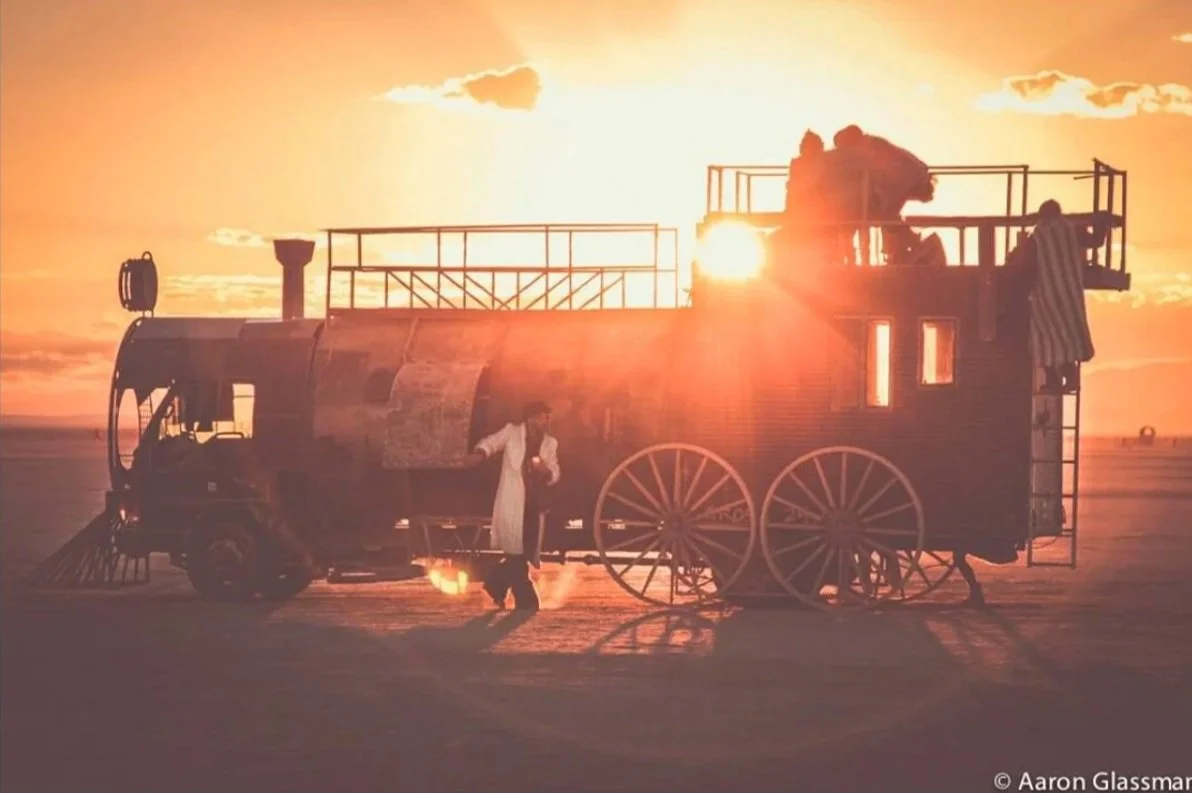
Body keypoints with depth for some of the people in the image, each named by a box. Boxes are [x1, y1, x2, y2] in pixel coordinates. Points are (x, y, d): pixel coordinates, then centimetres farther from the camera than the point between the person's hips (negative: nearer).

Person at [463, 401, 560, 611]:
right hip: (512, 503, -6)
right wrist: (479, 454, -38)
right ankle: (526, 600, 0)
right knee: (516, 552, -7)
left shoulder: (550, 443, 11)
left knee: (524, 552, 9)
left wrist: (546, 471, -15)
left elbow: (554, 475, 9)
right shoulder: (512, 432, -2)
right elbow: (493, 441, -16)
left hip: (533, 504, 6)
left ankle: (495, 584, 30)